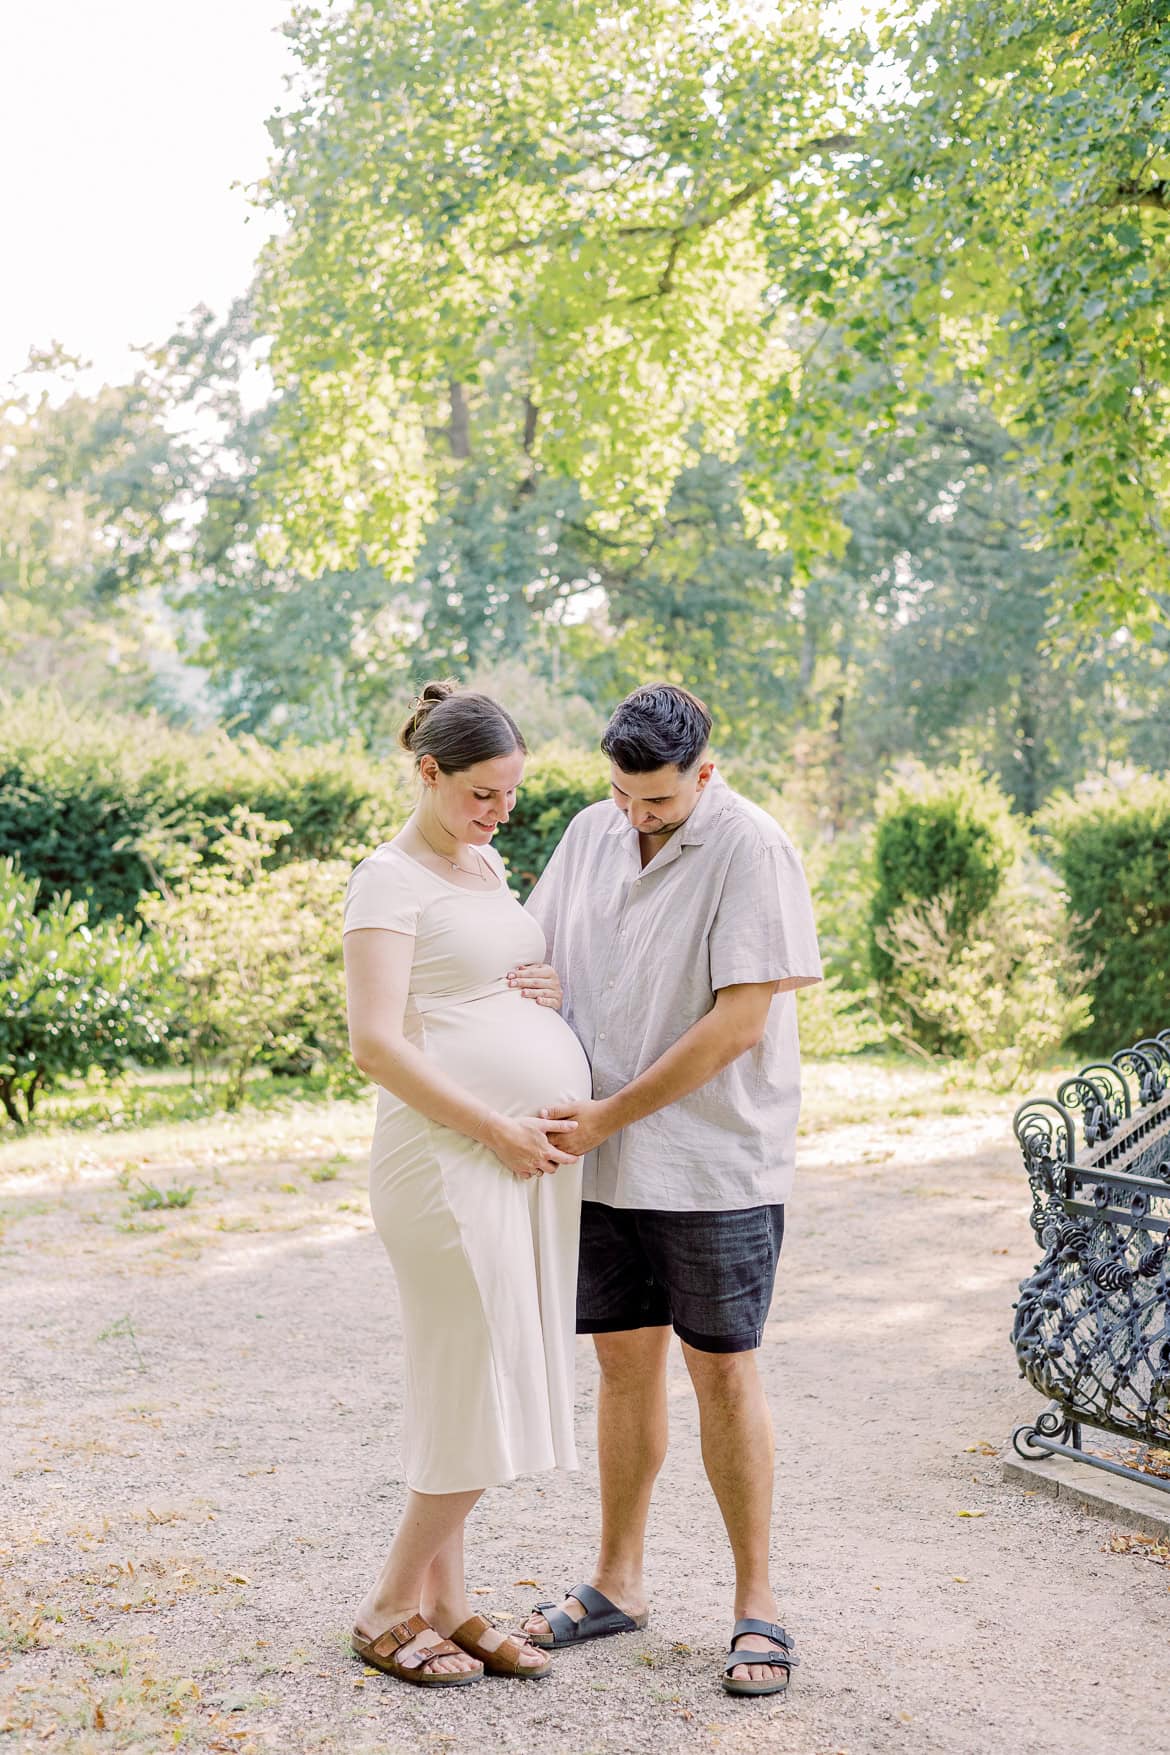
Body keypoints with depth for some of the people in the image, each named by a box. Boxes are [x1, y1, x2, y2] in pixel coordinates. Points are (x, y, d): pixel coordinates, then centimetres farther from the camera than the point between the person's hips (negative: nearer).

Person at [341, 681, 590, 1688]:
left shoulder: (489, 866, 17)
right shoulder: (392, 879, -7)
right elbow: (376, 1044, -16)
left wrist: (565, 988, 8)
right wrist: (495, 1127, -18)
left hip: (537, 1157, 8)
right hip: (453, 1156, -8)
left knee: (475, 1389, 11)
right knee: (483, 1389, -5)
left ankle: (445, 1606, 21)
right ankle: (392, 1611, 10)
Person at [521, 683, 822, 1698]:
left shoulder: (751, 851, -13)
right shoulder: (592, 833, 6)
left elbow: (740, 1019, -18)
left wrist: (610, 1115, -16)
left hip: (716, 1161, -5)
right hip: (607, 1161, 5)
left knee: (722, 1372, 1)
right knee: (625, 1362, 12)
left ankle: (757, 1605, 14)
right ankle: (618, 1585, 25)